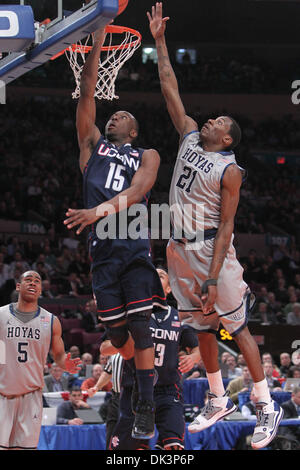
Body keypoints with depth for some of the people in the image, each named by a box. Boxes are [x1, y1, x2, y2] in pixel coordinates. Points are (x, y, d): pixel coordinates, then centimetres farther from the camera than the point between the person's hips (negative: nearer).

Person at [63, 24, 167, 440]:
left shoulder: (147, 156, 11)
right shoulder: (92, 145, 20)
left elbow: (137, 191, -10)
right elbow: (87, 93, 11)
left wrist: (102, 209, -29)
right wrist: (97, 44, 4)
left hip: (134, 247, -3)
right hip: (101, 249, 3)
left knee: (140, 329, -9)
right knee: (116, 332, 3)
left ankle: (146, 409, -9)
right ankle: (130, 393, 21)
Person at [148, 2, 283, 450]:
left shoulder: (229, 170, -10)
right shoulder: (189, 137, 9)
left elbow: (226, 226, -14)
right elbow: (170, 89, 12)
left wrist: (212, 279, -20)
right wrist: (159, 42, 7)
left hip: (211, 249, -7)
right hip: (180, 248, 7)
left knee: (237, 328, -4)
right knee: (203, 329, 14)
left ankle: (267, 407, 1)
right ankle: (218, 401, 25)